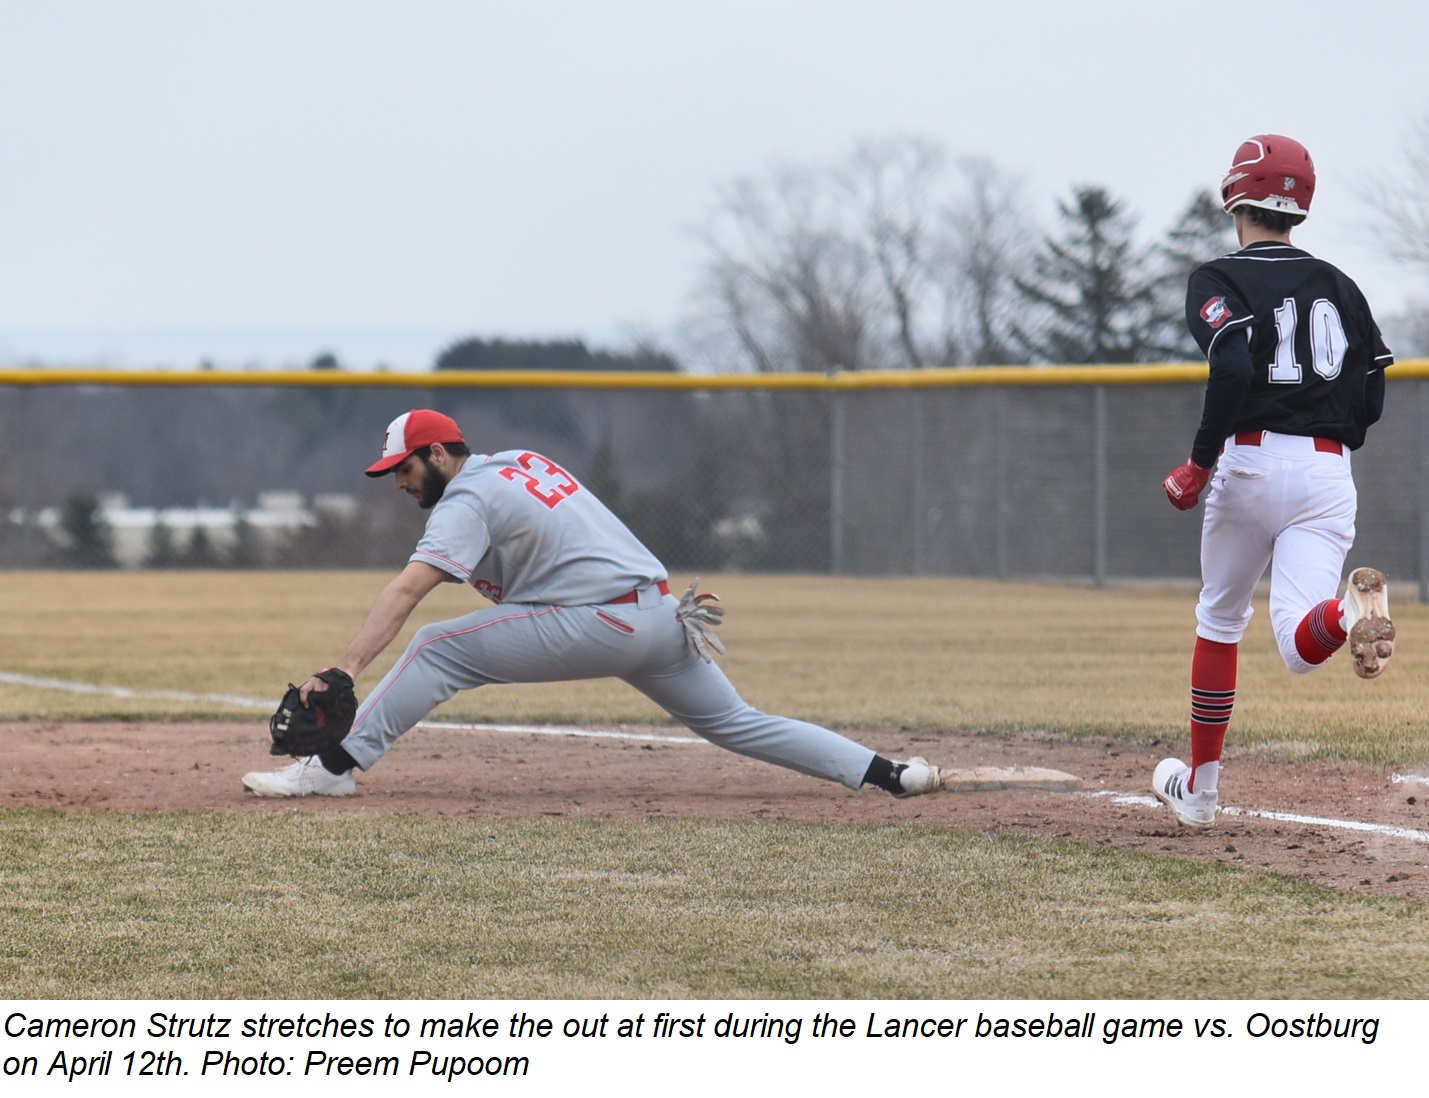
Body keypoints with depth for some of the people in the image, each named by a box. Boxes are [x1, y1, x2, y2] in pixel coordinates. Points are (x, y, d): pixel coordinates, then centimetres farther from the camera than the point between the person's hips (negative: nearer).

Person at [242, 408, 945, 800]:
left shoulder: (467, 500, -7)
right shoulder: (520, 462, 20)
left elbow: (405, 592, -19)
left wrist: (346, 669, -27)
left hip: (598, 624, -9)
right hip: (661, 615, 9)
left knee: (438, 649, -8)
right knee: (735, 722, 15)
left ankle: (334, 767, -16)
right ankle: (886, 773, 7)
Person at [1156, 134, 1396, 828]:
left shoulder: (1218, 281, -1)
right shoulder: (1338, 287, 14)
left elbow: (1233, 368, -19)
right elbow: (1370, 399, 10)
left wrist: (1199, 465, -12)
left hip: (1252, 462, -3)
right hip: (1329, 473, 3)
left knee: (1219, 620, 19)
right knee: (1301, 647, -6)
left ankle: (1200, 789, 23)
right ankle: (1351, 609, -42)